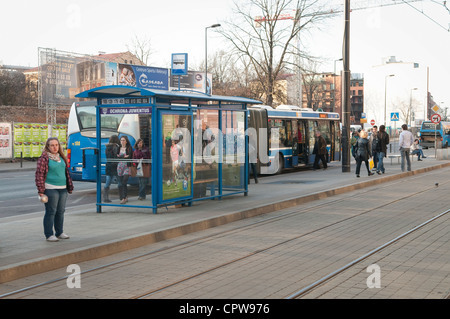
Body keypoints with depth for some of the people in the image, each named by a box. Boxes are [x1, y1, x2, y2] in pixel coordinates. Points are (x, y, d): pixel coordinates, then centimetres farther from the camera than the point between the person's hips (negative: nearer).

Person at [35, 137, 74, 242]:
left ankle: (59, 232, 23)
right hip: (51, 189, -7)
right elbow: (39, 174, -10)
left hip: (63, 189, 7)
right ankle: (49, 235, 4)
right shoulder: (44, 158, -7)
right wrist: (41, 191, -14)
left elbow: (66, 172, 22)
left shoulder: (61, 157, 14)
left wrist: (69, 186, 19)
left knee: (61, 211, 12)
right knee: (51, 212, -3)